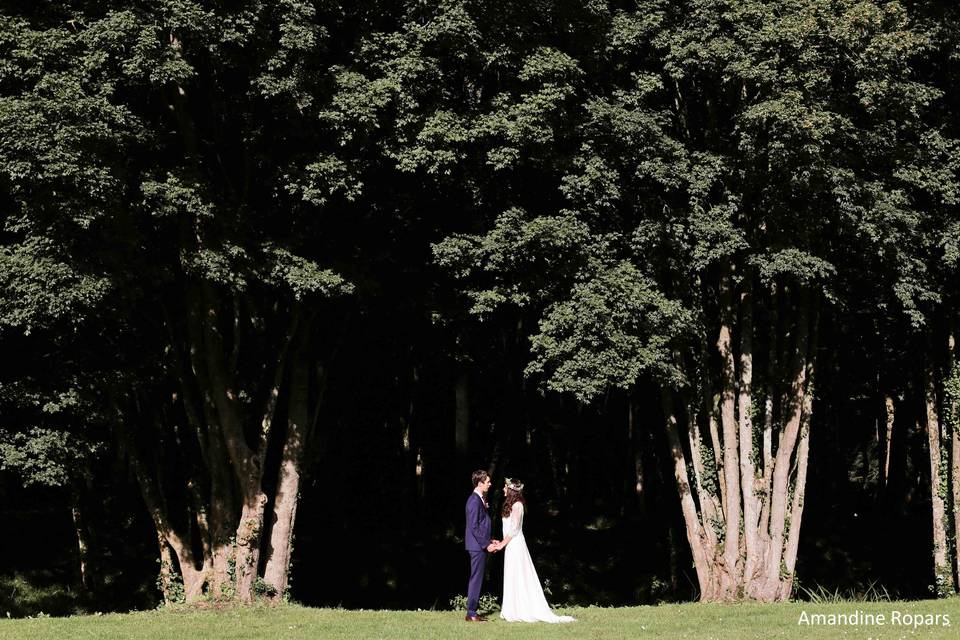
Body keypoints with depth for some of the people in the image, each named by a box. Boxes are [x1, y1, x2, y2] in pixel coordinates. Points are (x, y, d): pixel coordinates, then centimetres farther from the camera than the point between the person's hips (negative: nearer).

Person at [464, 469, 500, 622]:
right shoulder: (474, 501, -17)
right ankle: (471, 613, -3)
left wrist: (489, 540, 15)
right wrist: (486, 544, -18)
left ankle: (472, 612, 16)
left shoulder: (479, 499, 14)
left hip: (481, 545, 10)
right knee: (476, 578, -6)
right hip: (477, 546, -10)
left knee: (477, 579, 12)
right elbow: (474, 527, -21)